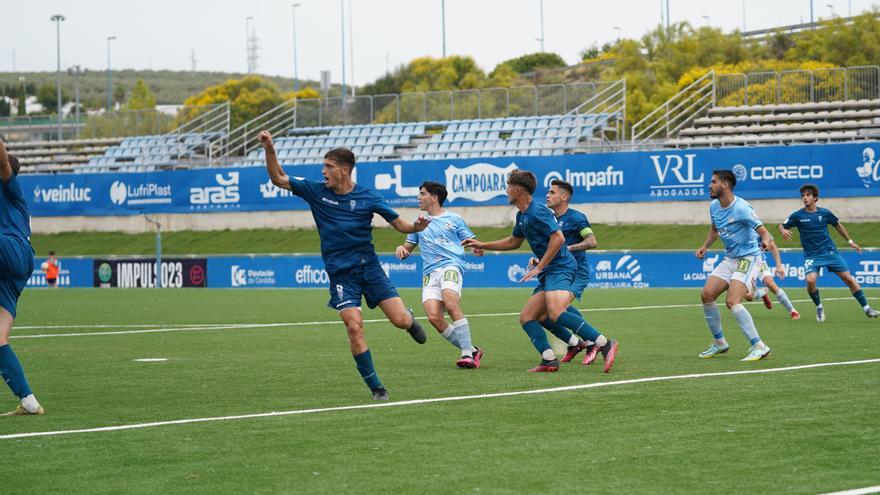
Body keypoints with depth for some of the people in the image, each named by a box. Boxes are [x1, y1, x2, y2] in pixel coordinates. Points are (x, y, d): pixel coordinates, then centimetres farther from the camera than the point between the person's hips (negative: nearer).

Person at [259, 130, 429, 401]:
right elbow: (278, 179, 4)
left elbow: (399, 223, 1)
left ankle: (409, 318, 32)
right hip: (340, 273, 0)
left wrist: (416, 226, -21)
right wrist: (270, 150, -10)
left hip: (369, 266, 0)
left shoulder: (368, 197, -3)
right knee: (354, 327, -16)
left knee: (401, 320, -9)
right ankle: (376, 387, -4)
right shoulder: (316, 191, 1)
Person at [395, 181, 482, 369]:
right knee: (434, 316, -18)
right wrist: (401, 249, 6)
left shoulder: (454, 219, 12)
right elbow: (408, 247, 30)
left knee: (451, 304, -31)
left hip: (451, 266, -4)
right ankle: (471, 351, -6)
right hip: (429, 273, 4)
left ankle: (467, 353, -28)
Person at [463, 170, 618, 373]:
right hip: (549, 272, 11)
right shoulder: (522, 215, 20)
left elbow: (558, 238, -19)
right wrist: (482, 245, 36)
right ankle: (549, 360, -11)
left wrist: (539, 267, -18)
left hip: (560, 267, -11)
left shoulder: (537, 212, -11)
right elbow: (514, 242, 37)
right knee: (526, 318, 3)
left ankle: (605, 344, -31)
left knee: (556, 313, -31)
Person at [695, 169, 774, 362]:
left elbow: (764, 232, -26)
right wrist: (705, 246, 11)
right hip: (730, 259, 9)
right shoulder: (714, 206, 4)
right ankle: (720, 343, 14)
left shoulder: (741, 208, -21)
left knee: (732, 301, -24)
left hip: (748, 258, -9)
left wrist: (765, 240, -48)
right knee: (707, 295, -1)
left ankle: (759, 346, -20)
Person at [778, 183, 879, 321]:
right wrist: (783, 231, -19)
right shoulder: (797, 216, -5)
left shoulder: (825, 213, -1)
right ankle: (819, 307, 1)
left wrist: (850, 241, 20)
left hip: (830, 252, 1)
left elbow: (838, 225, 16)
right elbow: (782, 226, 5)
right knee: (810, 280, -26)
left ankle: (866, 308, 10)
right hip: (811, 255, -1)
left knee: (849, 278, -1)